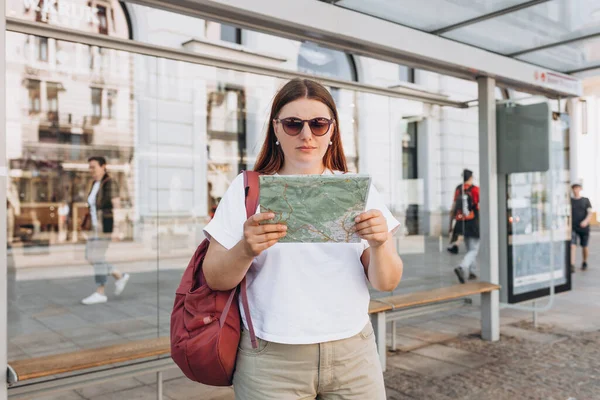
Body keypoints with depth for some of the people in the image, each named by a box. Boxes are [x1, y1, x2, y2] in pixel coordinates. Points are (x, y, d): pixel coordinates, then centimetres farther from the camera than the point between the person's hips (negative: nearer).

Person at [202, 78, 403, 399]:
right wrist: (244, 250, -24)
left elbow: (386, 283, 0)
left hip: (352, 350, 2)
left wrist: (379, 246, -21)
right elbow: (214, 280, -4)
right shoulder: (247, 188, -2)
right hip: (271, 359, -1)